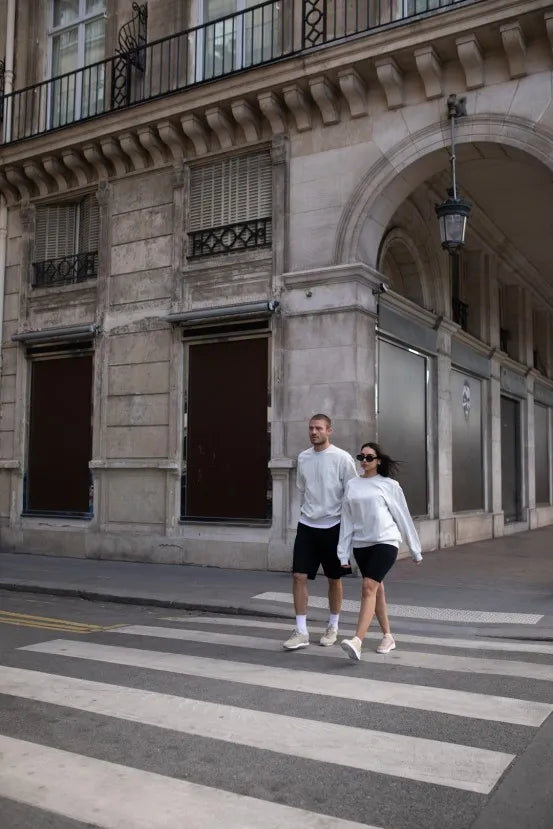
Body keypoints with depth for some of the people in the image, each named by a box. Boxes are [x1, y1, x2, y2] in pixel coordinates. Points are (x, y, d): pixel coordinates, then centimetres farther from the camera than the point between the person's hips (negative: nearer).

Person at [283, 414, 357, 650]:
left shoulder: (342, 458, -9)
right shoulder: (302, 457, 6)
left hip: (333, 526, -4)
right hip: (306, 525, 4)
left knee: (334, 579, 9)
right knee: (299, 576, -4)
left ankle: (333, 627, 27)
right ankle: (301, 632, 4)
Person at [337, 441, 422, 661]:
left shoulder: (389, 485, 1)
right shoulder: (352, 485, 9)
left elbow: (403, 517, 6)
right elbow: (347, 520, 9)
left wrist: (415, 550, 10)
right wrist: (343, 554, 7)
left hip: (385, 542, -4)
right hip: (361, 544, 4)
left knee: (369, 588, -17)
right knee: (377, 590, 12)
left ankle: (357, 641, -24)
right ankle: (388, 637, 26)